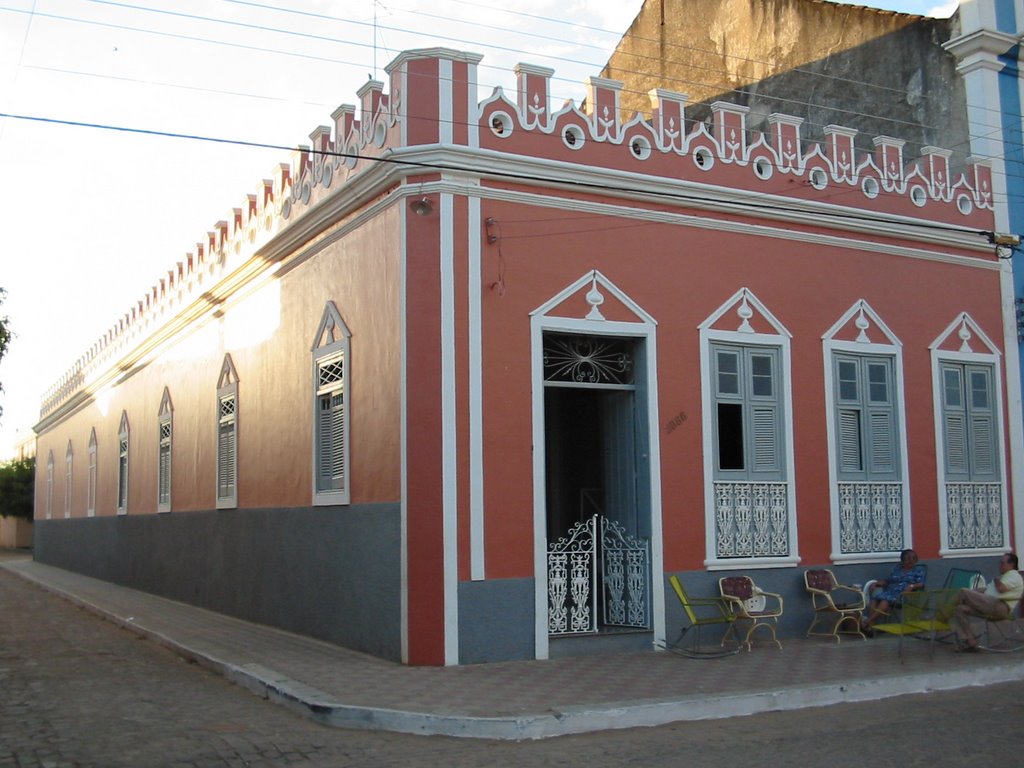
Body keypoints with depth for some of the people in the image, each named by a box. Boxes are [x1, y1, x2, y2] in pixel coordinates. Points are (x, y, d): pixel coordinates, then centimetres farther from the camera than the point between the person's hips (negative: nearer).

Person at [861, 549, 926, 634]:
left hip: (903, 594, -4)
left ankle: (867, 622, -46)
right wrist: (880, 582, 1)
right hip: (890, 592, 5)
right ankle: (869, 626, -44)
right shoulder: (897, 568, 27)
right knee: (874, 598, -30)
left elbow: (921, 584, 1)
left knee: (886, 600, -36)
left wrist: (912, 586, -19)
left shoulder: (918, 570, 14)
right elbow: (888, 581, 22)